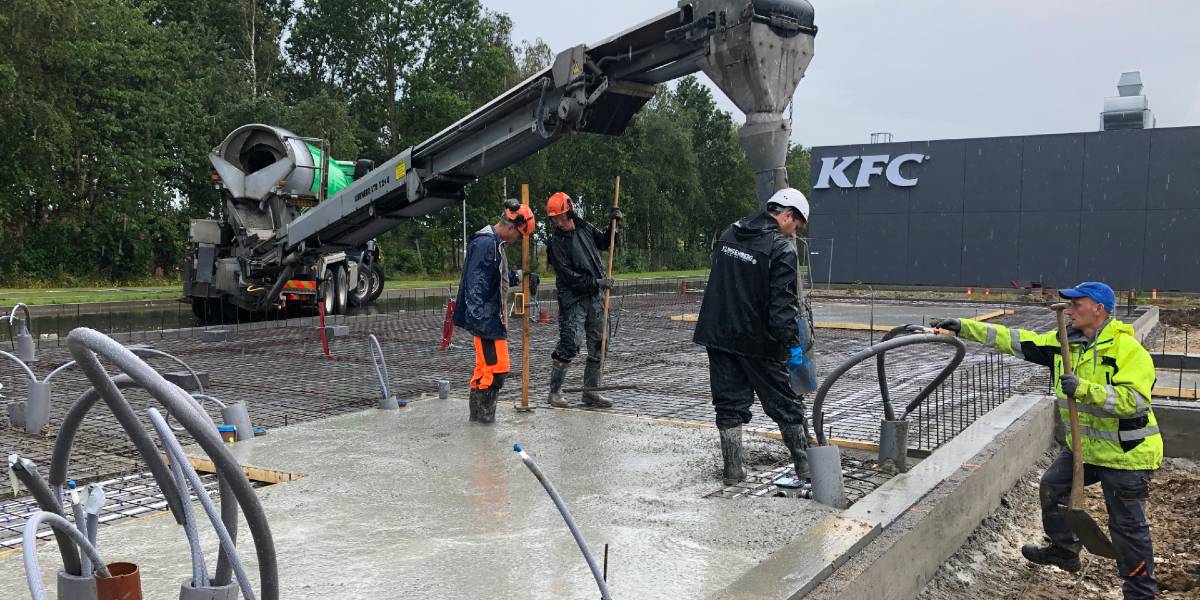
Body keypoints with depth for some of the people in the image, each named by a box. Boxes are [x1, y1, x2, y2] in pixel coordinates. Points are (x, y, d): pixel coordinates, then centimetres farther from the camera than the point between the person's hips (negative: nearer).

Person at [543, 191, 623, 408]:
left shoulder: (586, 228, 7)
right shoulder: (556, 243, -10)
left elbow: (603, 242, 27)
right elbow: (568, 275, -16)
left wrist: (613, 223, 12)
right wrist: (595, 282, -19)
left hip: (596, 297, 6)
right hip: (573, 299, -6)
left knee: (597, 346, 8)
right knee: (569, 345, -12)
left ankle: (591, 392, 17)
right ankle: (554, 392, 0)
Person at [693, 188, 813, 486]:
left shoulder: (728, 234, 9)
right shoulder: (782, 249, -13)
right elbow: (782, 304, -18)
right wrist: (792, 343, -14)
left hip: (717, 335, 5)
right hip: (756, 341, -5)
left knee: (729, 403, 12)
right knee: (786, 404, 9)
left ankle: (732, 469, 14)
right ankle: (805, 465, 18)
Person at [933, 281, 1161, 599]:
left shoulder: (1129, 349, -21)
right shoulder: (1063, 341, 0)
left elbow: (1135, 400, -30)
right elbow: (1014, 340, -4)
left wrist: (1085, 389, -38)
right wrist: (965, 327, -10)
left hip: (1125, 453, -7)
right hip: (1083, 445, 8)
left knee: (1127, 524, 2)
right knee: (1052, 486, 19)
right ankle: (1063, 550, 41)